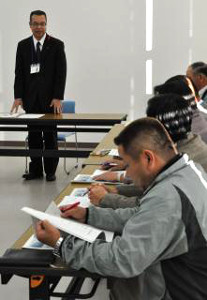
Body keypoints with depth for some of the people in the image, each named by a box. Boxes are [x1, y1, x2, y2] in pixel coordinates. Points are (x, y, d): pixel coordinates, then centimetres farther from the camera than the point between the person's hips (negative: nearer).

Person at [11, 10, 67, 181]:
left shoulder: (57, 45, 0)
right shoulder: (23, 45, 8)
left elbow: (61, 73, -4)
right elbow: (19, 72, 7)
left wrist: (58, 98, -11)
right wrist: (18, 96, -4)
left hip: (50, 99, -2)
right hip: (31, 99, 3)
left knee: (50, 135, 4)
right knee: (33, 135, 6)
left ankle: (50, 171, 13)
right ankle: (35, 170, 14)